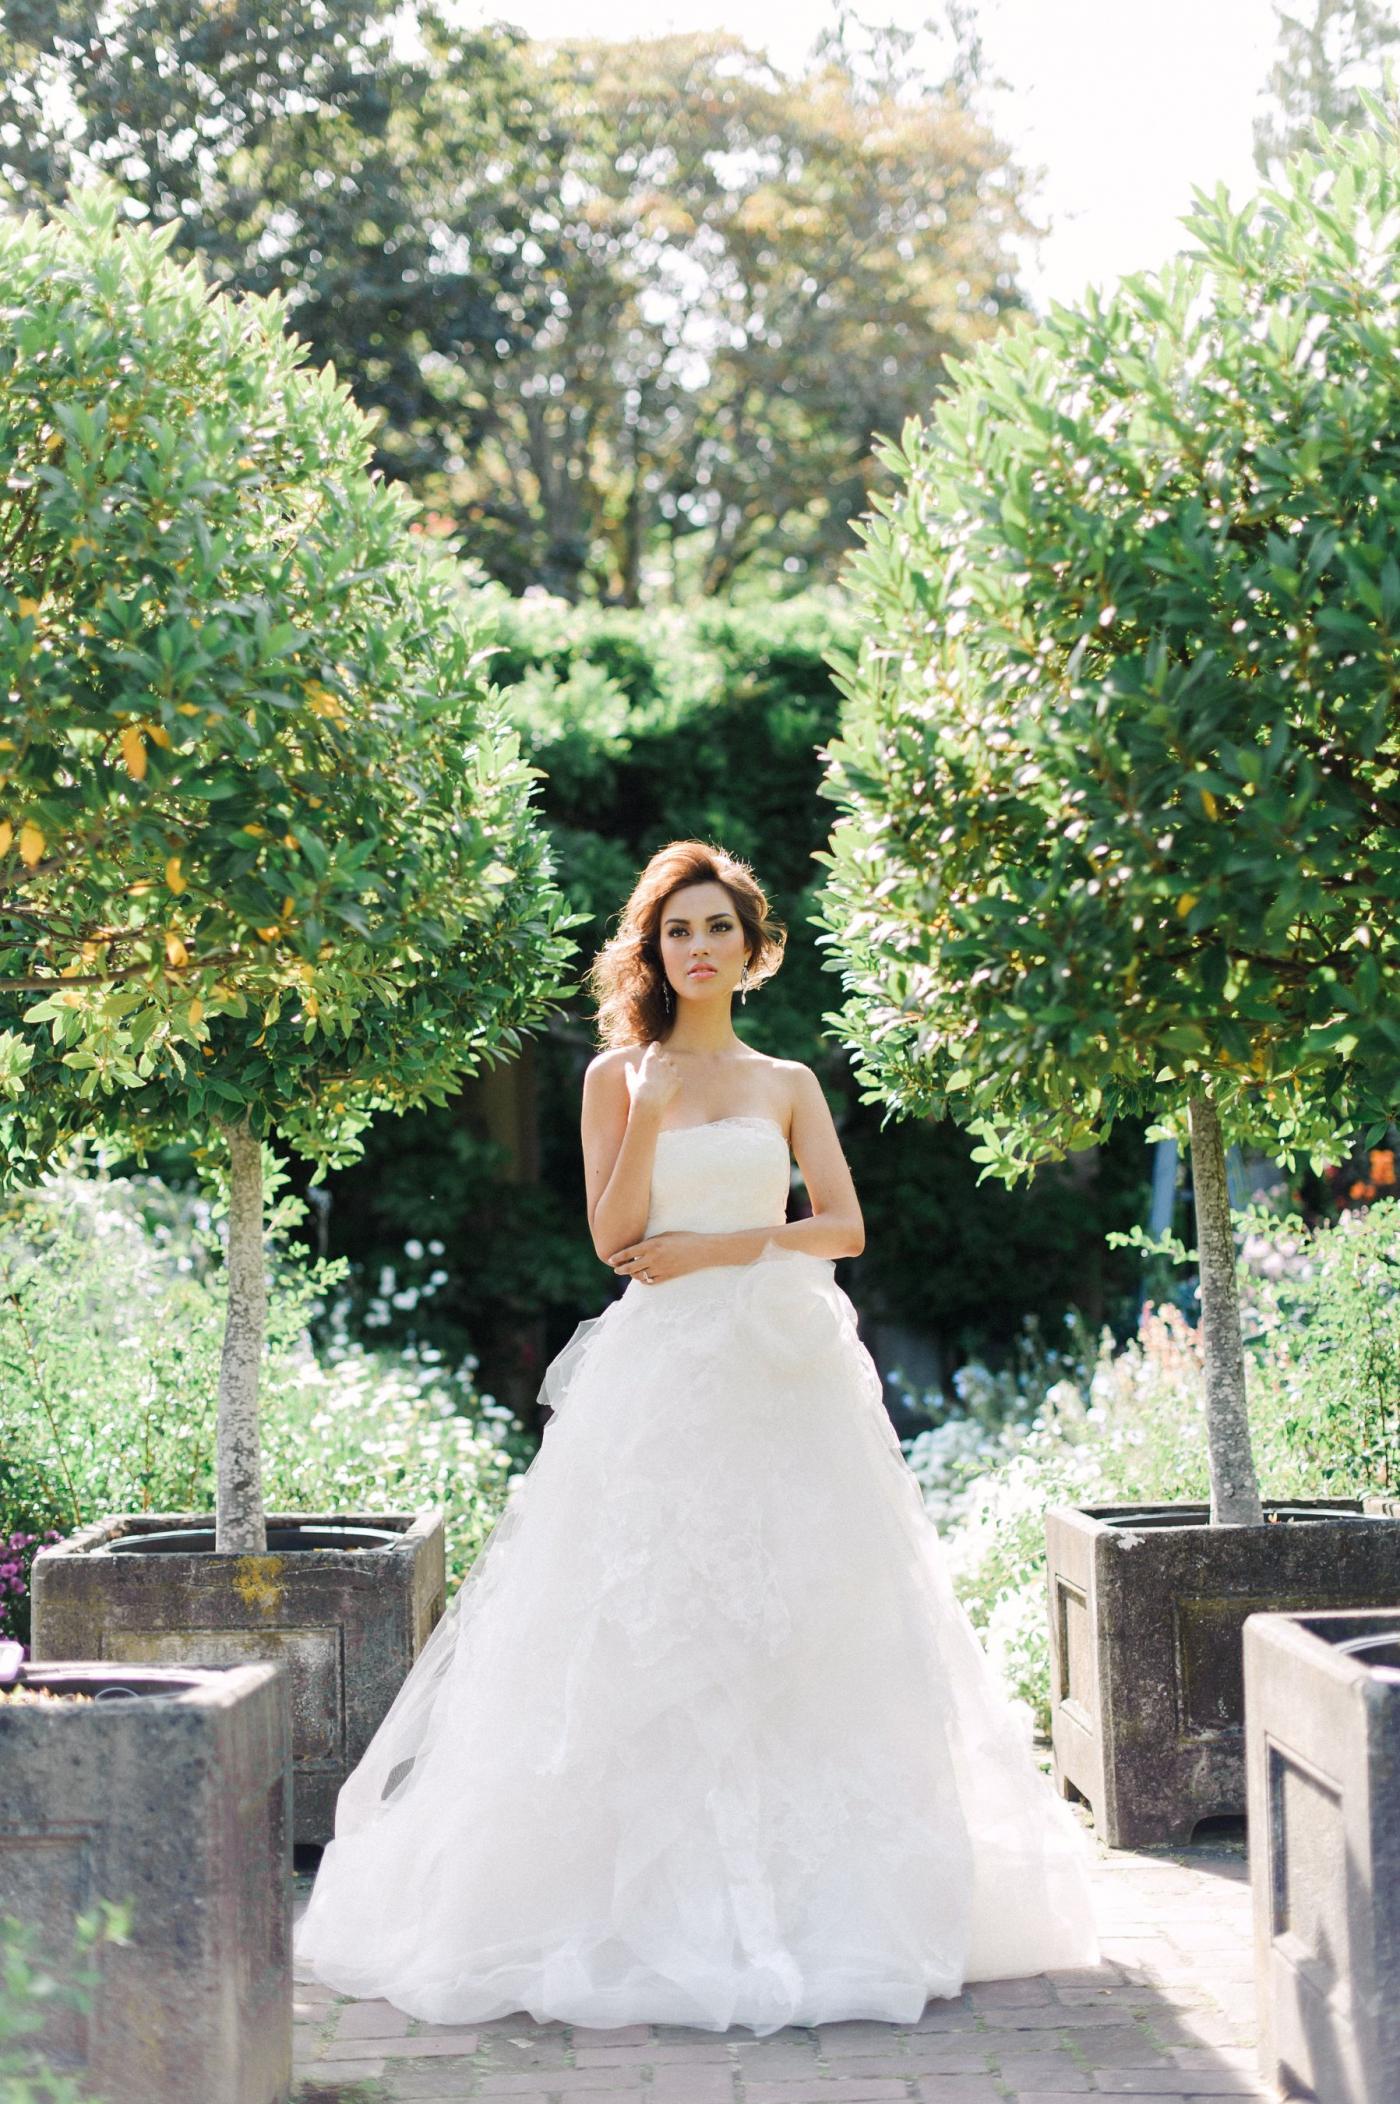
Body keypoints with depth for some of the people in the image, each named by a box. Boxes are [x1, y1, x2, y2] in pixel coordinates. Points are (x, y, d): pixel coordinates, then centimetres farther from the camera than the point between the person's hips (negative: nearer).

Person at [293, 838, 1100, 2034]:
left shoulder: (789, 1086, 13)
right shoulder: (618, 1077, 9)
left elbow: (845, 1226, 3)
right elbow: (613, 1238, -1)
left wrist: (721, 1244, -9)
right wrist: (654, 1107, -10)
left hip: (782, 1373, 2)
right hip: (660, 1370, -1)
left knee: (790, 1623, -2)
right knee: (645, 1638, -8)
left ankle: (800, 1895, 4)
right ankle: (662, 1899, -5)